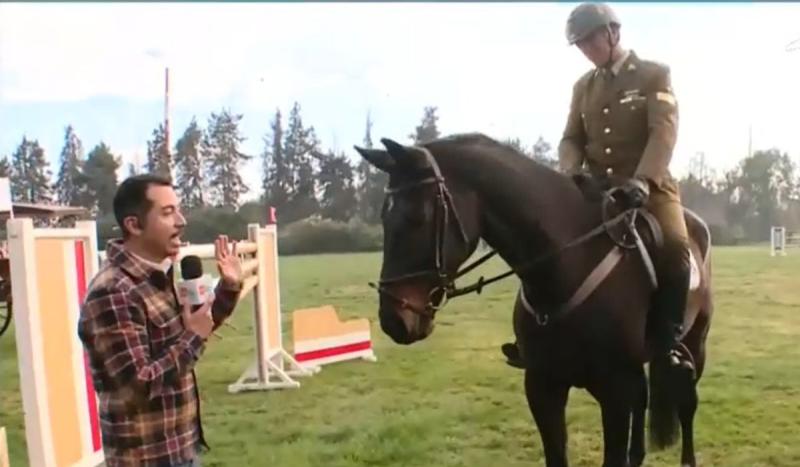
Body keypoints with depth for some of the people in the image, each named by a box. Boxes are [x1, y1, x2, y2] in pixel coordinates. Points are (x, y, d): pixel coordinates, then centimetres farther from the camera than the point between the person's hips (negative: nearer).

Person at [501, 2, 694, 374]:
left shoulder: (655, 74, 1)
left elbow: (664, 131, -12)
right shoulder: (583, 86, 14)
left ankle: (669, 342, -16)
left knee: (673, 247, -30)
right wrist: (570, 172, -13)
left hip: (648, 185, -4)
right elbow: (572, 138, 11)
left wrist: (641, 180, -29)